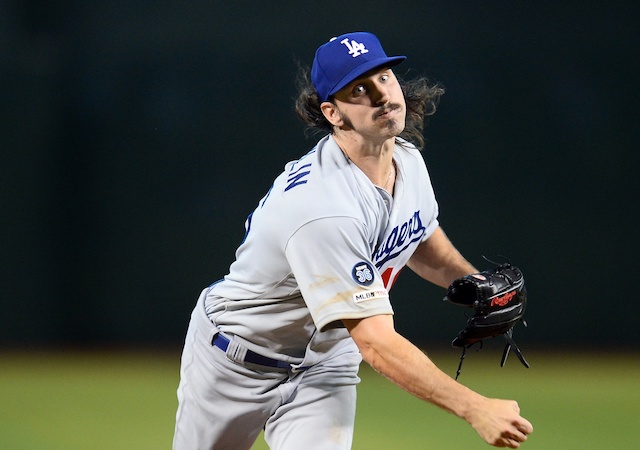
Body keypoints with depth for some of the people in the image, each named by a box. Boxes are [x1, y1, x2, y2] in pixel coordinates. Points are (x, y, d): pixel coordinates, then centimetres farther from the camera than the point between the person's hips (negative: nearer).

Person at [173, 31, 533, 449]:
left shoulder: (407, 159, -9)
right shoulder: (324, 207, -37)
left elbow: (422, 238, 15)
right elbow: (376, 343, -39)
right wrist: (475, 408, -45)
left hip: (325, 363, 6)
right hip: (237, 364, -6)